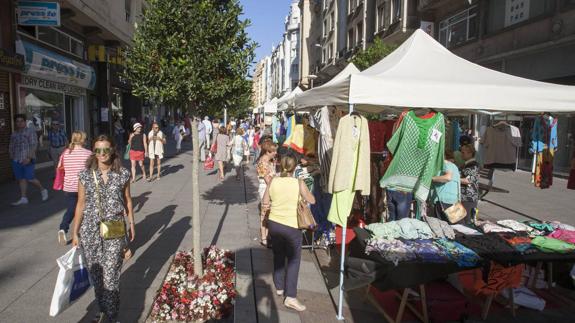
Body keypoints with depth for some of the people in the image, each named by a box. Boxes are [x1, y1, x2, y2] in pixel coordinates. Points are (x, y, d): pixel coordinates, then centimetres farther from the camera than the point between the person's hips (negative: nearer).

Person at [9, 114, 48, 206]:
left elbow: (34, 145, -12)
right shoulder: (13, 134, 14)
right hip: (16, 161, 6)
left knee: (30, 179, -6)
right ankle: (23, 198, 9)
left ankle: (43, 190, 15)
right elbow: (11, 147, 19)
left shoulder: (30, 132, -4)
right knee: (21, 180, 5)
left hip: (27, 160, -6)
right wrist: (12, 157, 5)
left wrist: (29, 158, -20)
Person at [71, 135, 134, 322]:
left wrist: (131, 223, 11)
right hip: (90, 230, 2)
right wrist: (75, 232, 7)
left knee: (111, 274, -4)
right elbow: (81, 204, 4)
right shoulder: (85, 175, -2)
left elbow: (127, 200, 8)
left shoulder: (123, 174, -3)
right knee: (95, 273, 13)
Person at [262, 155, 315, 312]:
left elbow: (265, 204, 2)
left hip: (273, 223, 4)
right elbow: (312, 201, -1)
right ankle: (290, 297, 3)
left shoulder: (273, 181, -5)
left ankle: (279, 287, 34)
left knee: (278, 256, 21)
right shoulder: (299, 183, -14)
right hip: (291, 226, -4)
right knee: (294, 260, 6)